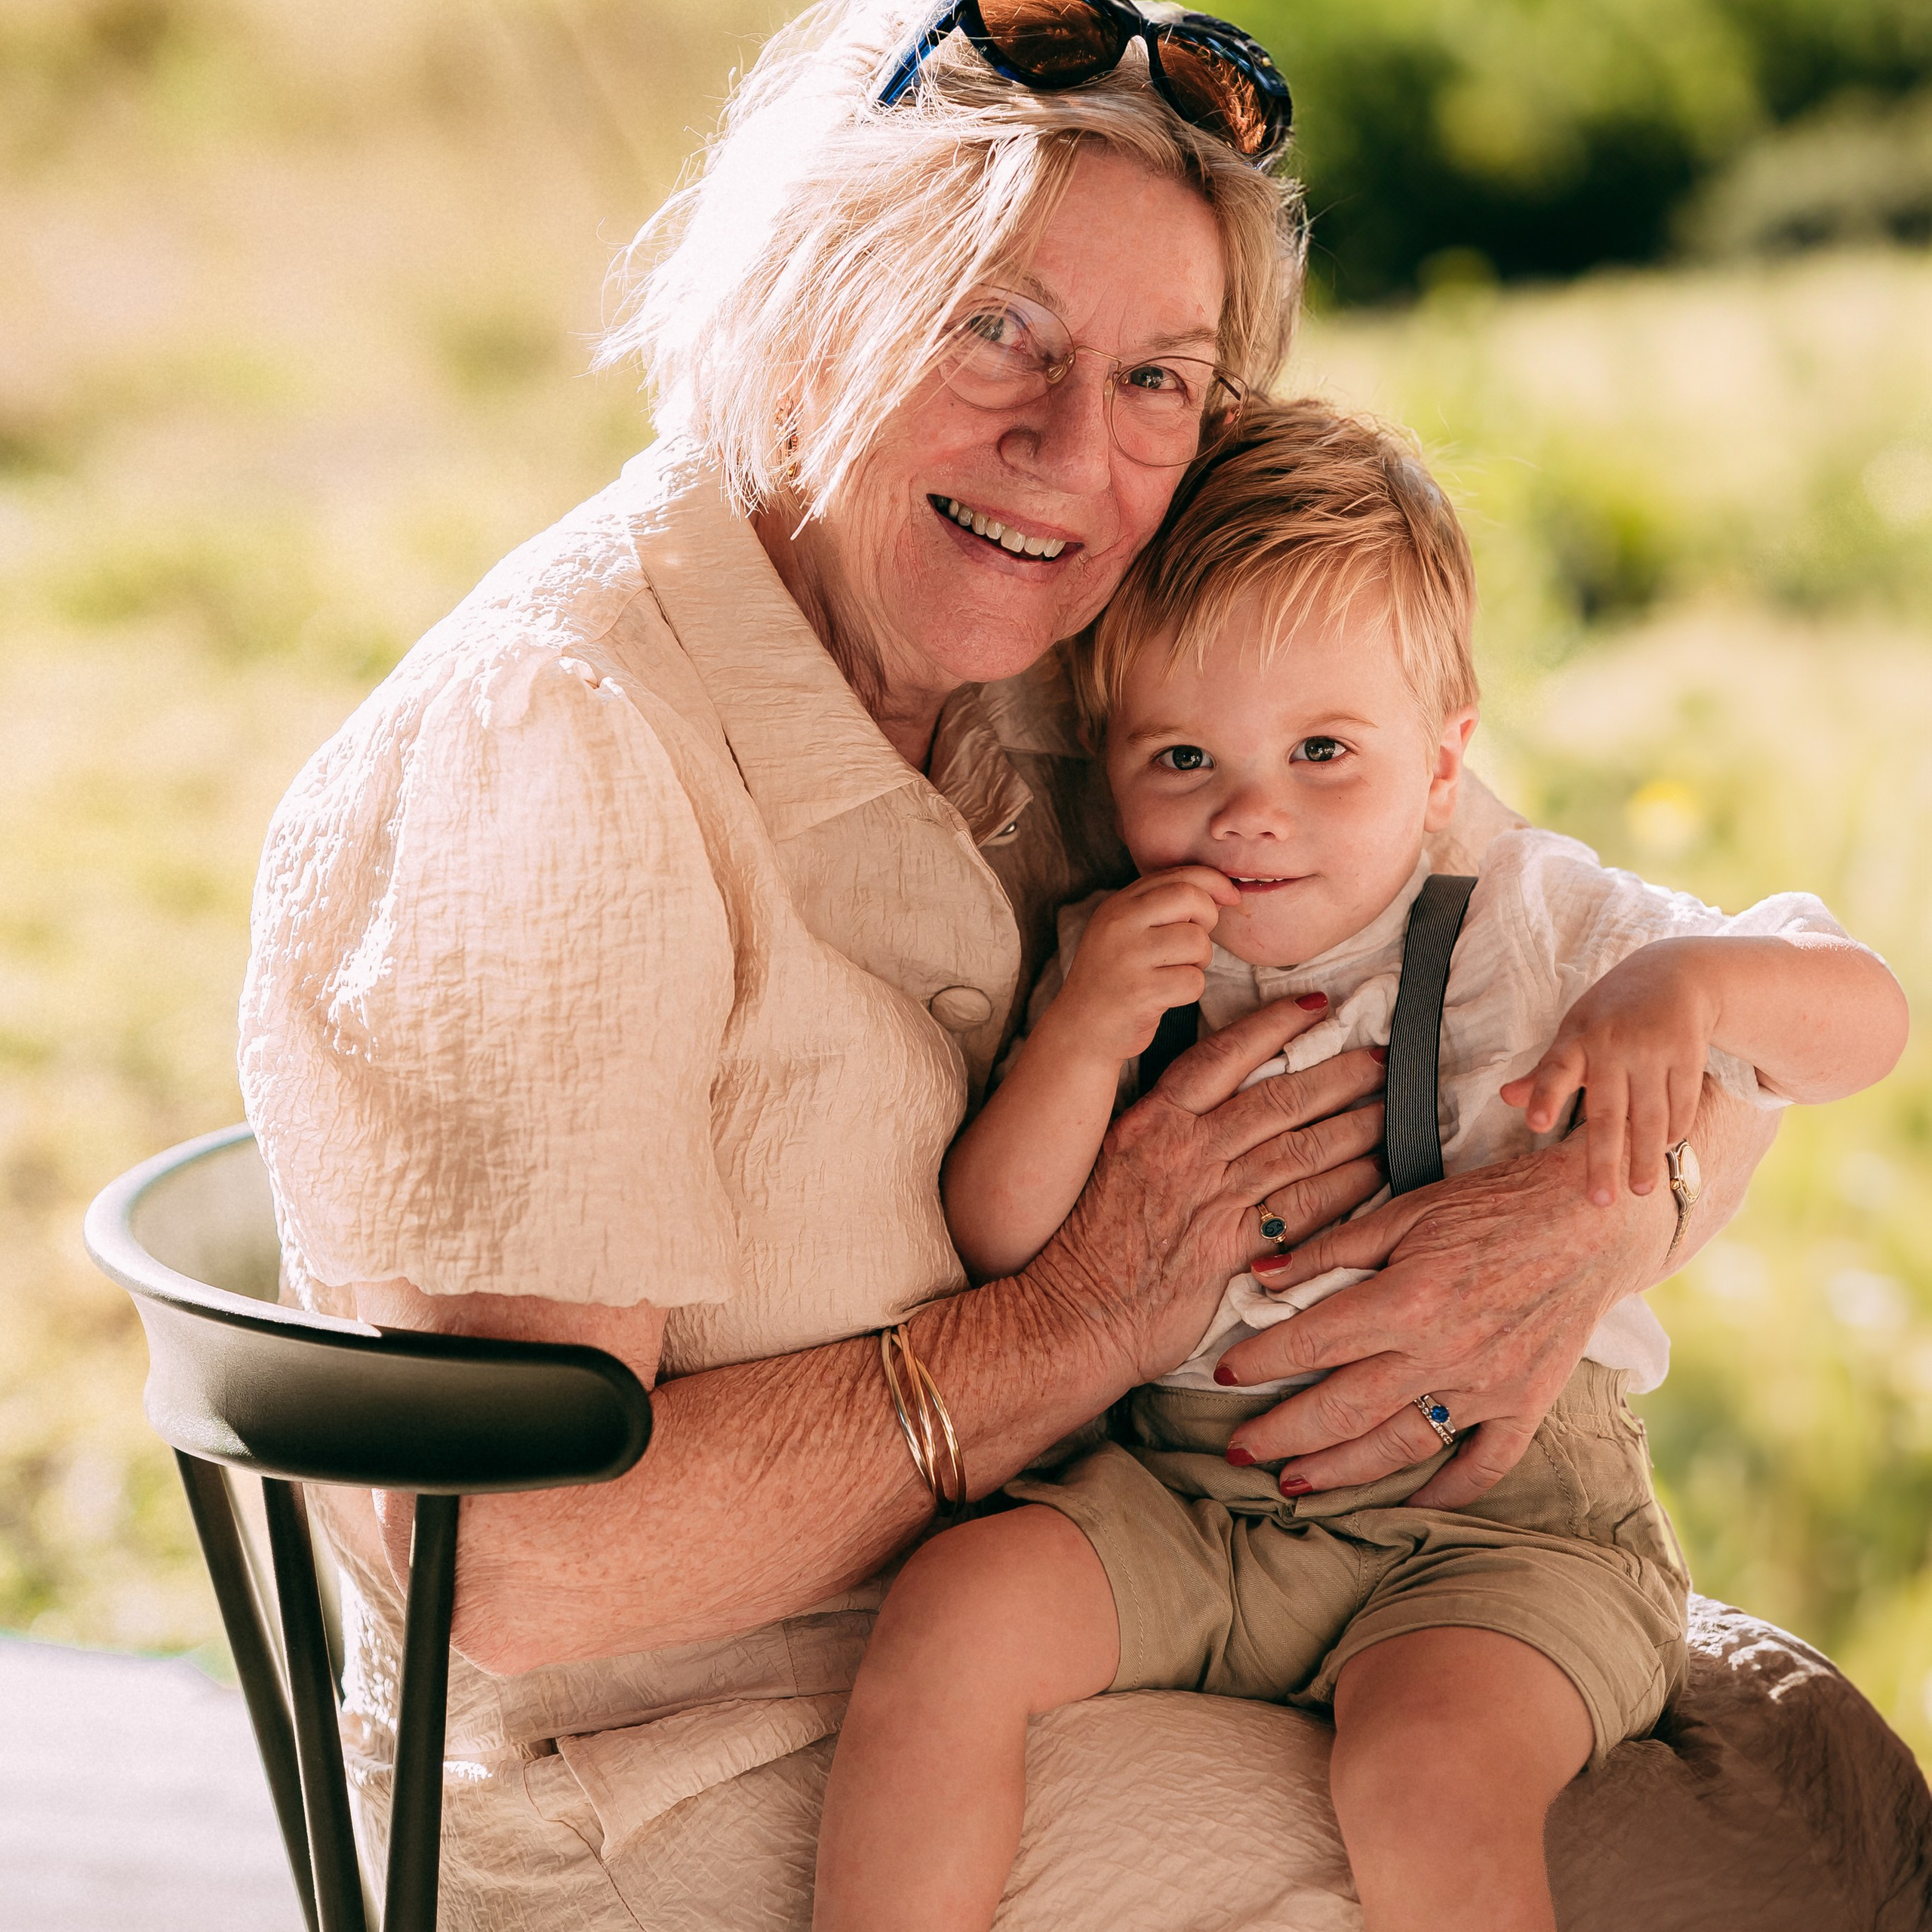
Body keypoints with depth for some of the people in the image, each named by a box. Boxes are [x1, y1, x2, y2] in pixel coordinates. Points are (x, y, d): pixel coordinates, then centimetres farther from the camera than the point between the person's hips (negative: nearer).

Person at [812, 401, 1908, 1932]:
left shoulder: (1531, 925, 0)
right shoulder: (1116, 969, 6)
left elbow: (1865, 1016, -4)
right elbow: (997, 1259, 0)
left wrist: (1685, 981, -26)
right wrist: (1079, 1043, -16)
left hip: (1502, 1508, -3)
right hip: (1184, 1502, 3)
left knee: (1430, 1767, -31)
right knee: (957, 1604, -23)